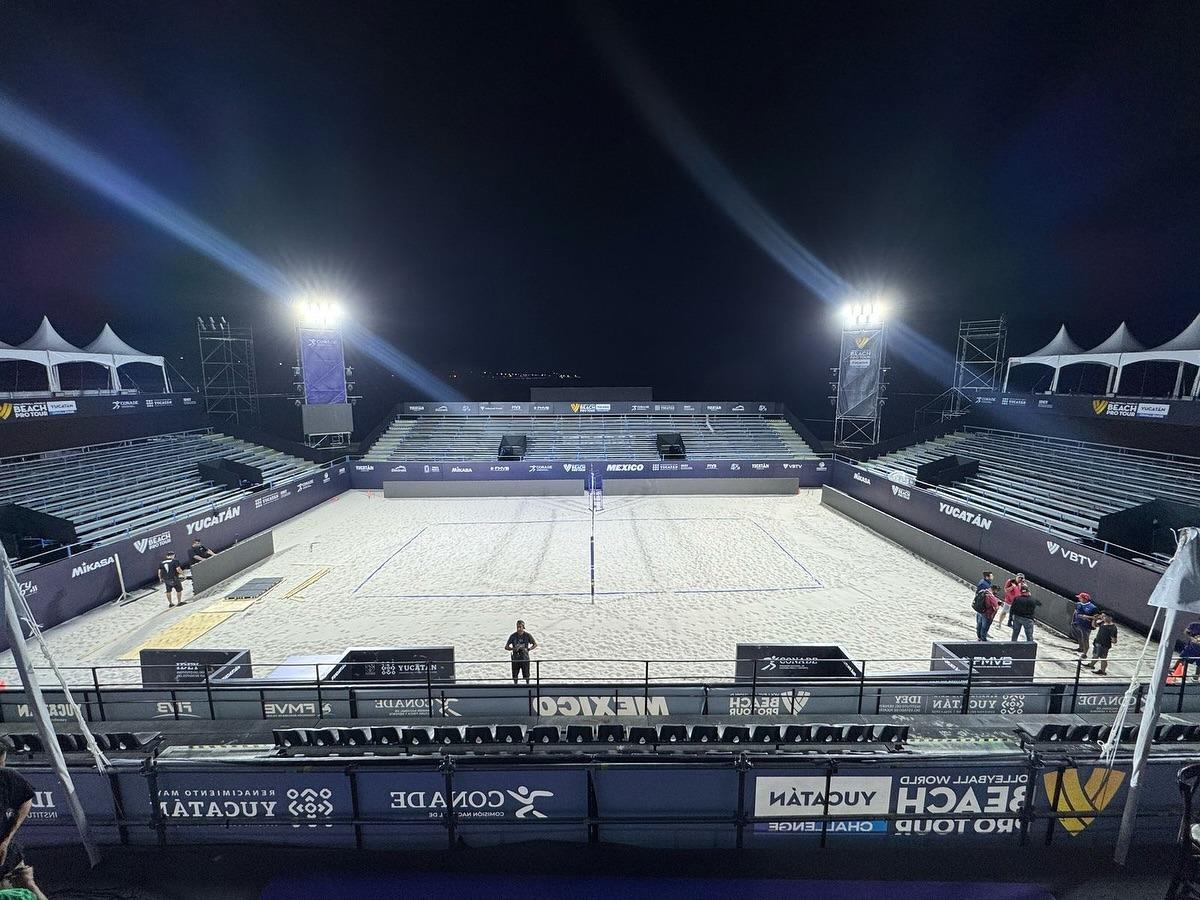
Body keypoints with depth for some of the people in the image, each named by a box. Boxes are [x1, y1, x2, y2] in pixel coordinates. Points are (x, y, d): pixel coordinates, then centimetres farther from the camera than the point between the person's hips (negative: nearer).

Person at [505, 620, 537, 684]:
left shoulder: (527, 635, -4)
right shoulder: (513, 636, -3)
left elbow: (535, 644, 7)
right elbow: (506, 647, 1)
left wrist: (528, 649, -9)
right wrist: (513, 648, -18)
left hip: (525, 658, -1)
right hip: (515, 658, 1)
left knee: (526, 675, 5)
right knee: (514, 675, 8)